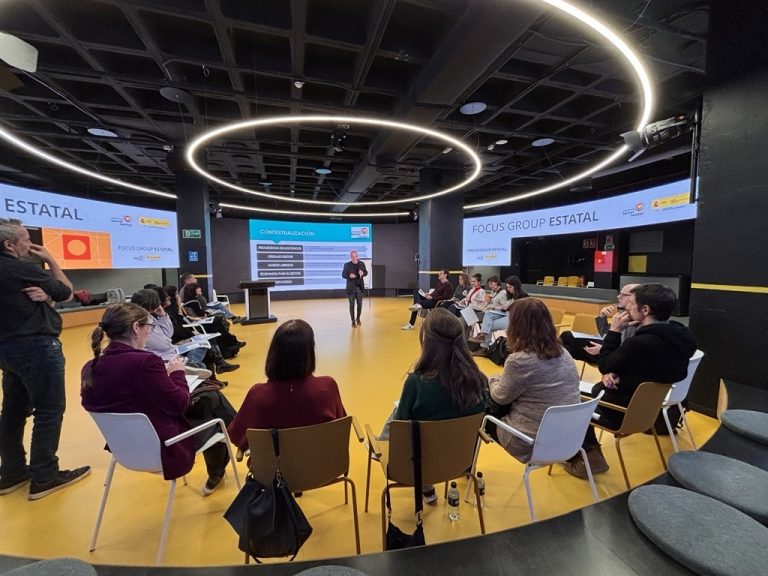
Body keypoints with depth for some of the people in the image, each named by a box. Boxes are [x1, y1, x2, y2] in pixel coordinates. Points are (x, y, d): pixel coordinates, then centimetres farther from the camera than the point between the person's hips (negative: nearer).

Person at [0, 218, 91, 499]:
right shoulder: (24, 268, -16)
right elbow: (66, 292, -5)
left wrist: (43, 295, -10)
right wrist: (52, 261, 3)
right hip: (37, 347, -9)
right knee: (49, 410, -1)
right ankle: (44, 476, 7)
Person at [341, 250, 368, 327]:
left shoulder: (362, 263, 1)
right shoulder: (347, 264, -6)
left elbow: (366, 272, 7)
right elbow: (343, 275, -3)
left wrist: (362, 273, -16)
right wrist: (349, 276, -24)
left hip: (360, 287, 2)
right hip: (351, 287, -2)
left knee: (360, 304, 9)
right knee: (352, 305, 4)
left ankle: (358, 318, 31)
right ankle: (353, 321, 14)